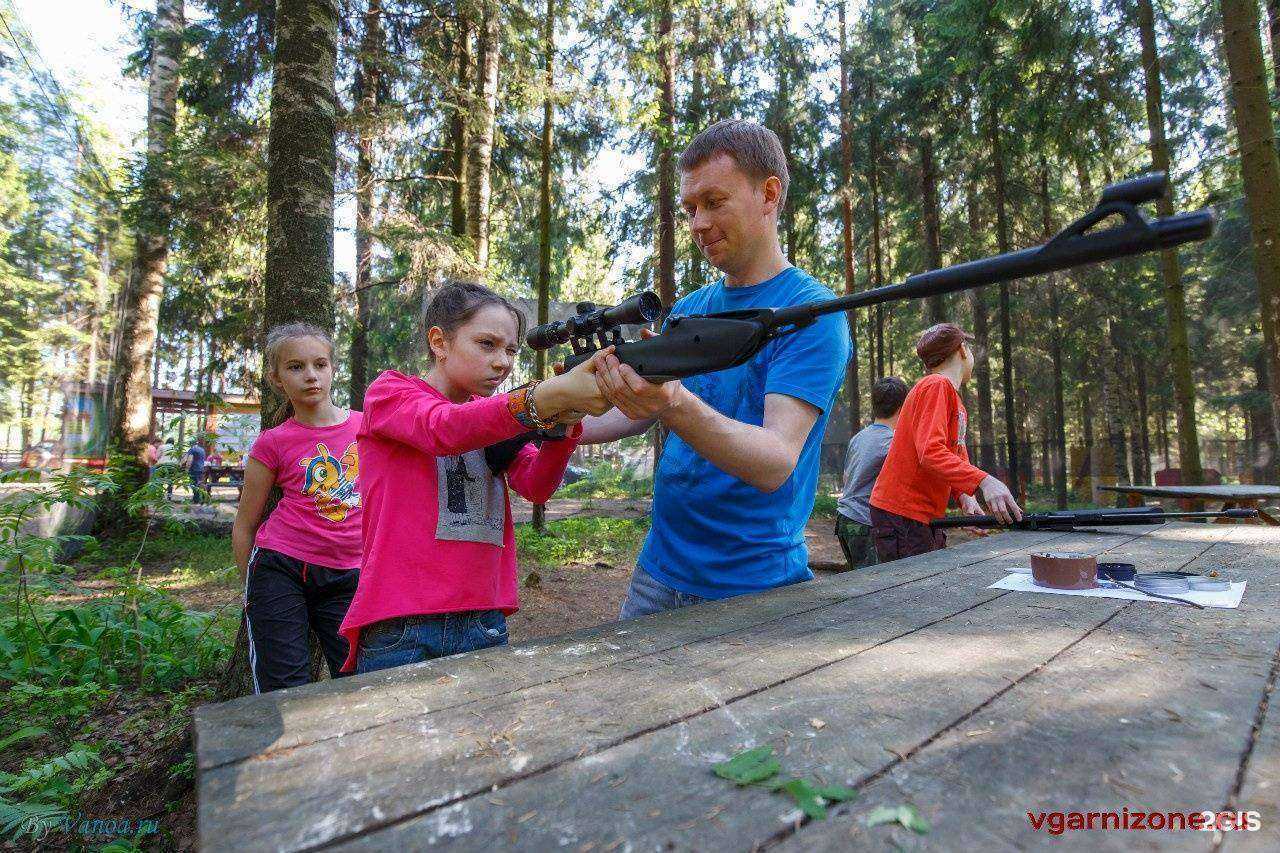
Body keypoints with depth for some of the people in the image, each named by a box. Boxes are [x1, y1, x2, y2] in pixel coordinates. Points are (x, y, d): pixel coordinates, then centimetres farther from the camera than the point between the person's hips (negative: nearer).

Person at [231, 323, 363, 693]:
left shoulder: (365, 425, 2)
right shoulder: (273, 443, -4)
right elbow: (244, 525, 6)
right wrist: (253, 591, 10)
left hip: (346, 576, 2)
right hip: (281, 569, -2)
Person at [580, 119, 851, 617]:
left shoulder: (813, 313, -13)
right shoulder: (687, 310, 8)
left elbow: (776, 465, -24)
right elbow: (638, 413, 13)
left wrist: (675, 406, -40)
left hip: (756, 585, -5)